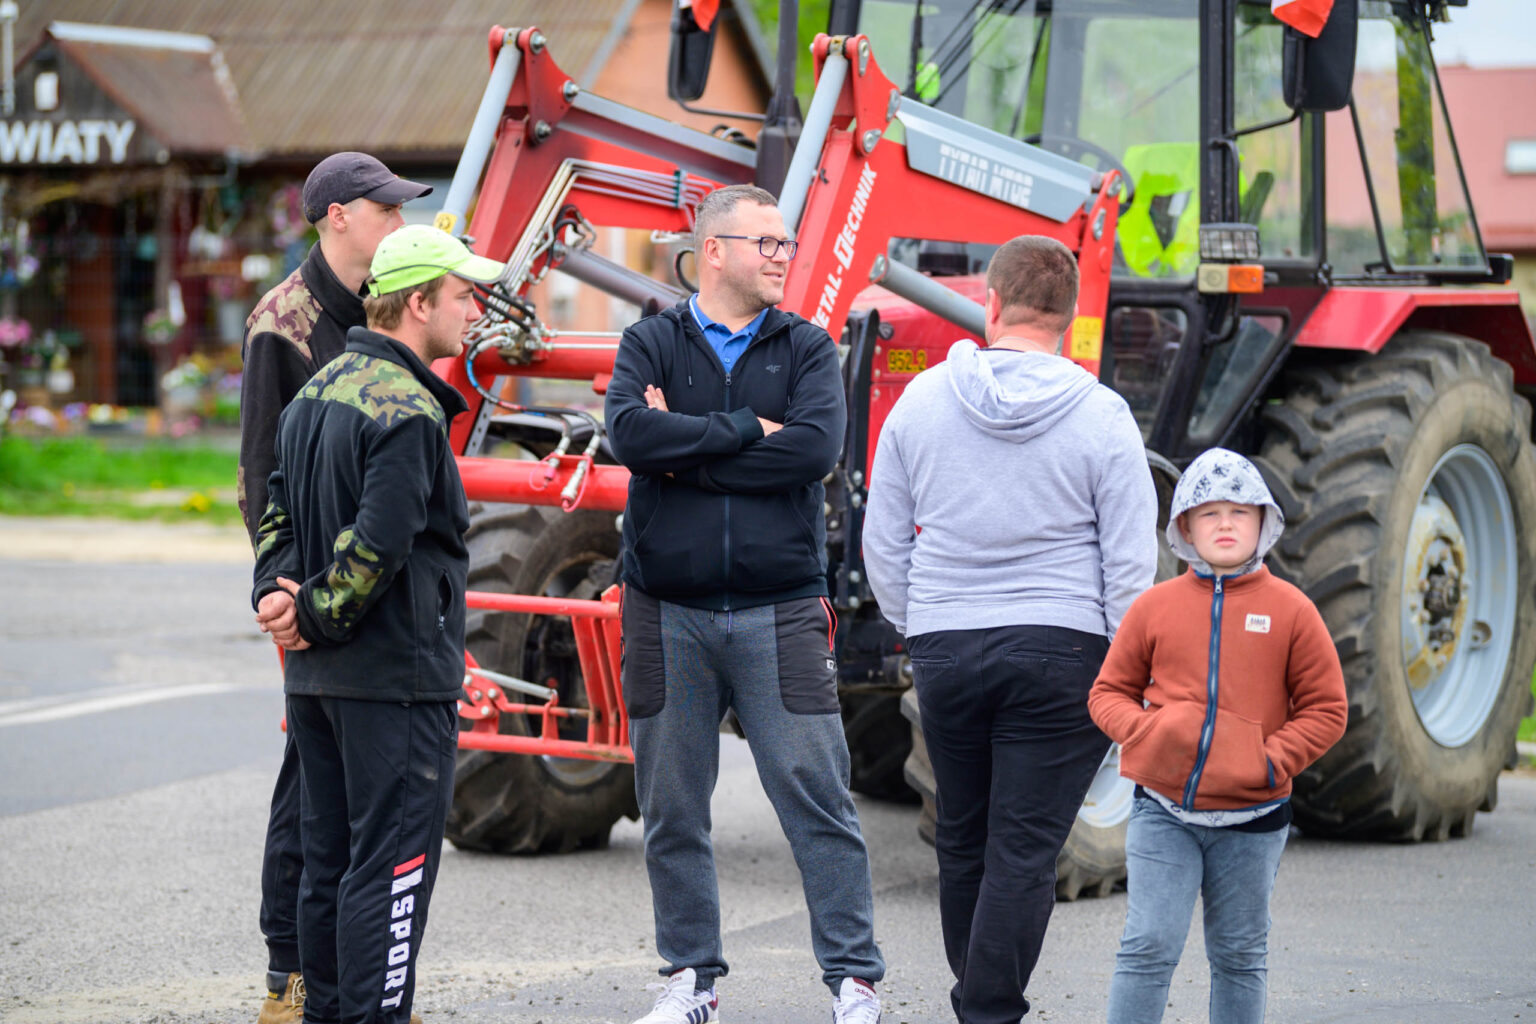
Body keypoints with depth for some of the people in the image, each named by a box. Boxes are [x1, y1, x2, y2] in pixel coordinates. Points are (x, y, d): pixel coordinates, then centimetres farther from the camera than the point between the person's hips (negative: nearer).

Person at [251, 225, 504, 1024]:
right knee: (393, 867, -5)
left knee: (329, 863, 15)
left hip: (315, 678, 10)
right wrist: (314, 615, -12)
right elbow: (380, 544, -24)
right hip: (396, 673, -9)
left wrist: (279, 596, 1)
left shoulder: (320, 390, 14)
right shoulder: (406, 411, -17)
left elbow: (278, 511, 14)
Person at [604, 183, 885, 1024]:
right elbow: (631, 433, -14)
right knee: (672, 809, 7)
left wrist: (687, 452, -10)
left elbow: (816, 448, -11)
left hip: (779, 610, 0)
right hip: (668, 611, 1)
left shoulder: (807, 348, 7)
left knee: (817, 797, -3)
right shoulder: (652, 343, 5)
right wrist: (747, 430, -13)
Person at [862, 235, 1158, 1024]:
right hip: (1060, 649, -3)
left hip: (945, 650, 3)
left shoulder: (921, 400, 2)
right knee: (1024, 852, -2)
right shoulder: (1101, 417, -6)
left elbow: (882, 543, 7)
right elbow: (1132, 562, -5)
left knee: (963, 841, 15)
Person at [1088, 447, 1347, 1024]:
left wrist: (1274, 761, -10)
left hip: (1251, 818, 0)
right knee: (1148, 946, -8)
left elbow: (1326, 709, 3)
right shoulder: (1155, 607, 3)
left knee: (1239, 956, 12)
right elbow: (1109, 692, 10)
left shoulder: (1290, 610, 1)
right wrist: (1142, 732, -10)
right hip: (1163, 811, 0)